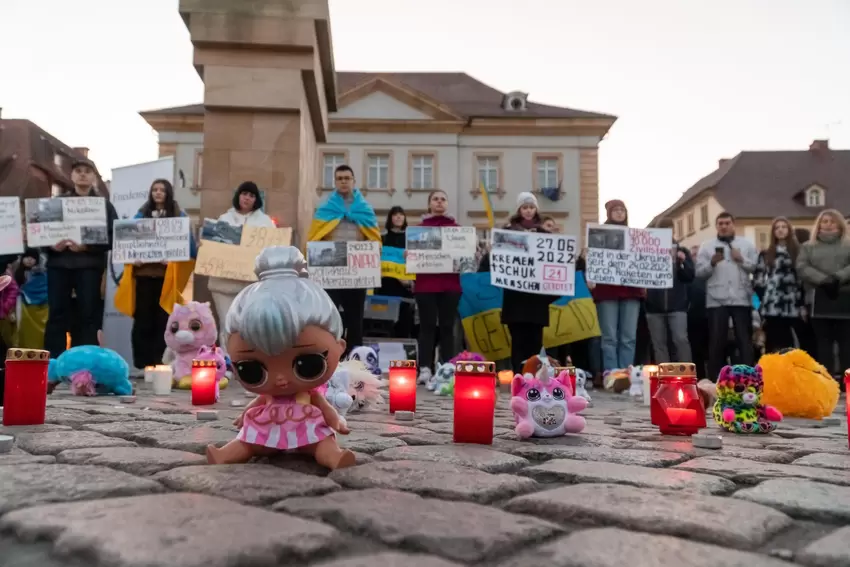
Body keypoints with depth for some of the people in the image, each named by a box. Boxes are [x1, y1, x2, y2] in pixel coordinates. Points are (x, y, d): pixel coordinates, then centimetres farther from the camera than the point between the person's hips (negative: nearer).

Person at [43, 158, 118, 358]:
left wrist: (87, 246, -16)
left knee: (88, 315, -2)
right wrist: (51, 245, -10)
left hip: (89, 265, -2)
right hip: (58, 263, 2)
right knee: (56, 314, 1)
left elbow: (112, 237, -1)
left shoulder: (103, 204, 10)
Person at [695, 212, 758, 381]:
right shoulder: (706, 246, 9)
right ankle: (715, 380, 9)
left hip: (741, 300, 1)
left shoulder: (747, 244, 11)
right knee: (717, 341, 3)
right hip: (716, 300, 0)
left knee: (745, 340, 3)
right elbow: (699, 272, 1)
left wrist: (742, 260, -10)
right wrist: (712, 263, -17)